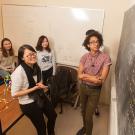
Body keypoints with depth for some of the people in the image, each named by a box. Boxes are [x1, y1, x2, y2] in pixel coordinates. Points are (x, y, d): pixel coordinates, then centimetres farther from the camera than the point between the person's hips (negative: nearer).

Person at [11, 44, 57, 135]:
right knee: (41, 126, 13)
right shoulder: (19, 72, -29)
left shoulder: (36, 66, -5)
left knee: (53, 116, 25)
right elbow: (14, 94, -26)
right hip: (28, 104, -7)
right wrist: (35, 88, -27)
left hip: (40, 97, 8)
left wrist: (40, 85, -12)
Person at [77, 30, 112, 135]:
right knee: (83, 111, 22)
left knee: (89, 116, 4)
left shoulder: (105, 57, -16)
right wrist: (94, 77, -20)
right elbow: (79, 75, -10)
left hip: (95, 91, -4)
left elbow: (102, 80, -21)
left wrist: (85, 75, -17)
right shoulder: (85, 57, -6)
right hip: (83, 87, 4)